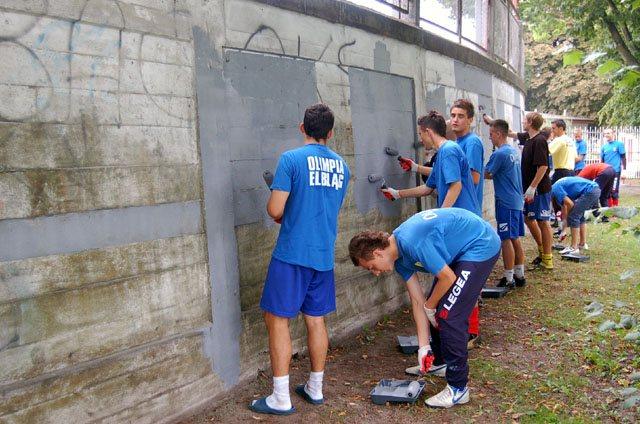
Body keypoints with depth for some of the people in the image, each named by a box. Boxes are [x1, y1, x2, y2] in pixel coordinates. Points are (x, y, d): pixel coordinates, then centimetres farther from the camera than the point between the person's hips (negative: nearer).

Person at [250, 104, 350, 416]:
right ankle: (315, 388, 26)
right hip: (324, 255, 6)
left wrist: (279, 213, 9)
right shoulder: (341, 165, 10)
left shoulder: (291, 159, -10)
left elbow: (275, 210, -14)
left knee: (277, 319, 3)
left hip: (292, 253, -6)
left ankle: (281, 399, 6)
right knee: (316, 319, 15)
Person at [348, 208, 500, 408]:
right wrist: (423, 347, 0)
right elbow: (417, 300, 1)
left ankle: (458, 388, -3)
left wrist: (429, 307, -4)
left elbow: (448, 278, -23)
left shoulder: (411, 243, -30)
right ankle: (439, 363, 36)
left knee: (449, 316, -12)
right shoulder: (398, 256, -1)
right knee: (438, 310, 16)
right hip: (460, 250, 9)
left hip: (481, 246, -9)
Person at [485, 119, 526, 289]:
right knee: (515, 239, 13)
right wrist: (492, 175, 8)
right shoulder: (514, 151, 13)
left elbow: (485, 174, -9)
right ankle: (519, 275, 19)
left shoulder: (499, 154, -16)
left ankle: (509, 279, 0)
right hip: (517, 201, 9)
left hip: (506, 202, -9)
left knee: (506, 240, -4)